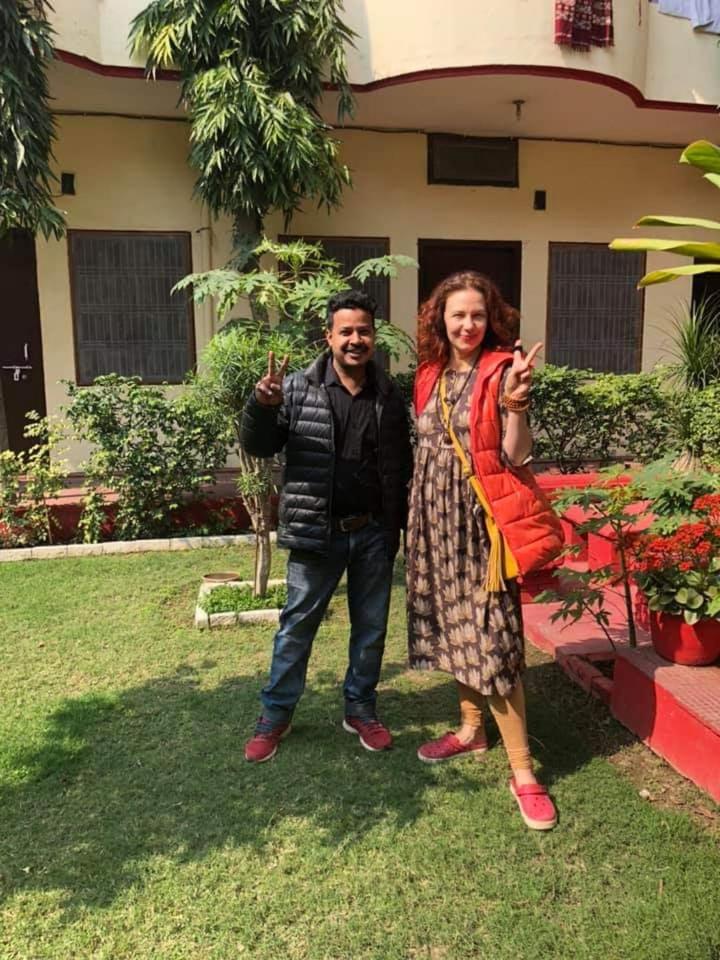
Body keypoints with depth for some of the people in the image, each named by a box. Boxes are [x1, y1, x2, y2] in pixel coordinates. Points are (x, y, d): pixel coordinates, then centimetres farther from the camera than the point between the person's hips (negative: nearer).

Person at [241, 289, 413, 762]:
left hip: (374, 533, 3)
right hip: (318, 532, -2)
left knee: (371, 627, 14)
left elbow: (402, 466, 9)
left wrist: (397, 526, 6)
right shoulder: (298, 388, -6)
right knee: (297, 625, 9)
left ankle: (361, 709, 33)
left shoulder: (389, 394, 2)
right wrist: (263, 405, -26)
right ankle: (275, 715, 25)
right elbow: (259, 447, -6)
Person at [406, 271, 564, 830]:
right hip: (437, 518, 6)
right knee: (455, 626, 15)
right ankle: (471, 730, 34)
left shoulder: (501, 371, -8)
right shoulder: (431, 376, 9)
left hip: (480, 518, -6)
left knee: (490, 636, -6)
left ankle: (522, 770, 5)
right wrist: (418, 520, 12)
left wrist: (516, 403, -27)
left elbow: (516, 457, -13)